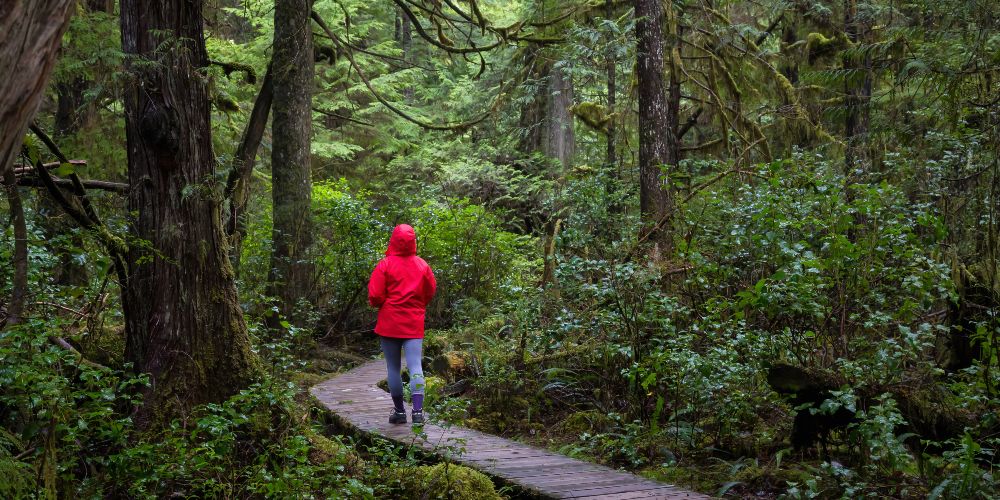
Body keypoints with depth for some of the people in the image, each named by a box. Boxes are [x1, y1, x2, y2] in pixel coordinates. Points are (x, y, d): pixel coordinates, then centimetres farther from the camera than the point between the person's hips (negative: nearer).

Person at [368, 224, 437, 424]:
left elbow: (375, 295, -10)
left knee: (393, 367, 8)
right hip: (414, 324, 2)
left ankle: (399, 410, 13)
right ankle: (418, 410, -19)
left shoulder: (385, 265, -9)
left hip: (389, 323, -2)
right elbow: (431, 291, 11)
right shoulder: (422, 265, 2)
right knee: (415, 365, -4)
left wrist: (378, 305, 11)